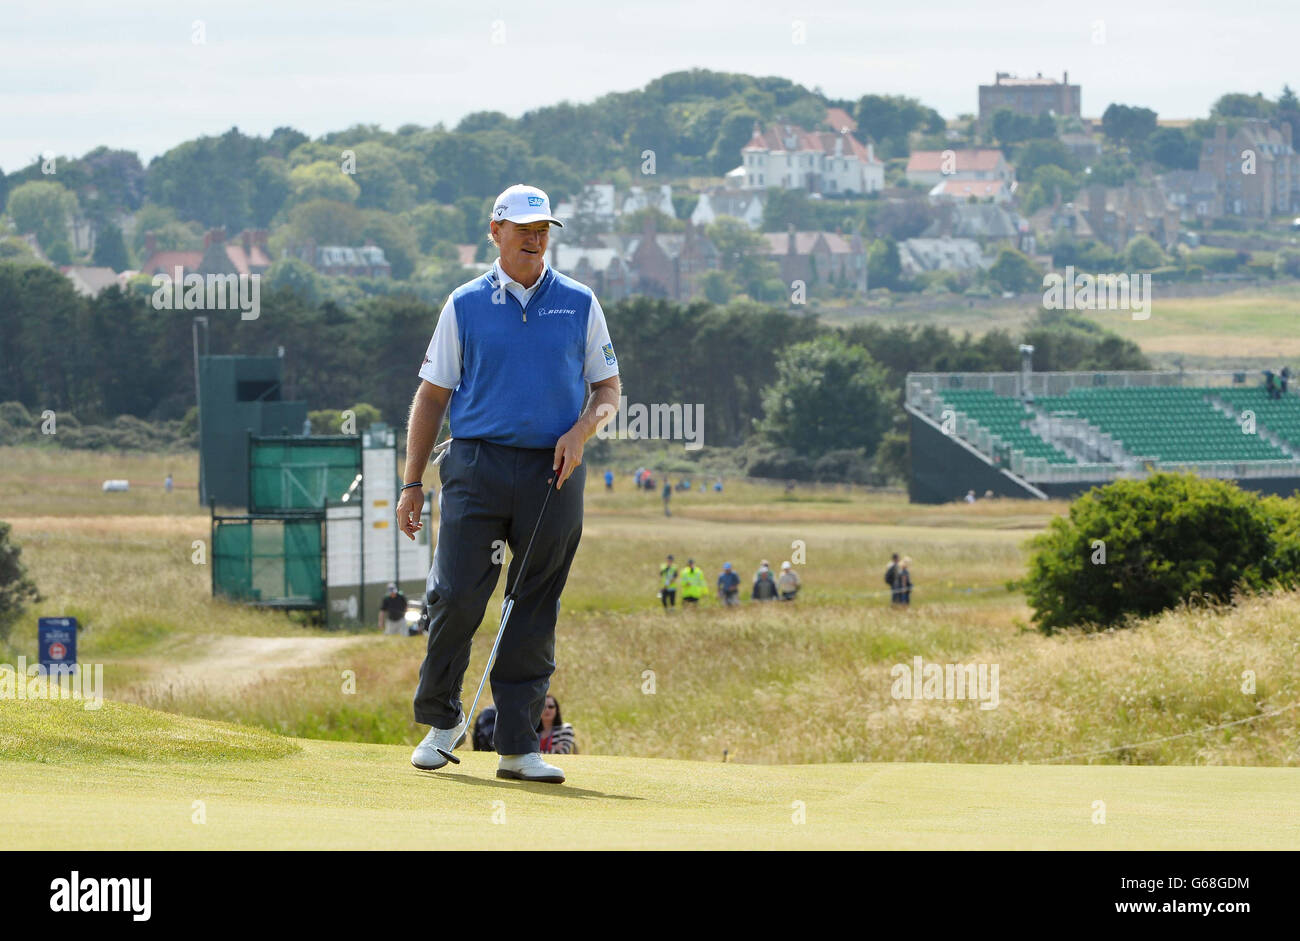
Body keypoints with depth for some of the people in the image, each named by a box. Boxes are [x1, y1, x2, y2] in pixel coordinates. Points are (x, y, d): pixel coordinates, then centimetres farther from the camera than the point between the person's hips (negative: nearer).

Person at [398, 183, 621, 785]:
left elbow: (608, 390, 14)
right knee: (456, 596, -10)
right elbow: (431, 396, 9)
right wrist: (412, 484, 4)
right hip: (478, 466, -1)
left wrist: (581, 431, -7)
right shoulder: (465, 305, 7)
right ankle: (441, 719, 9)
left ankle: (519, 745, 5)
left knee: (535, 613, 1)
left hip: (553, 474, 1)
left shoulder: (579, 305, 10)